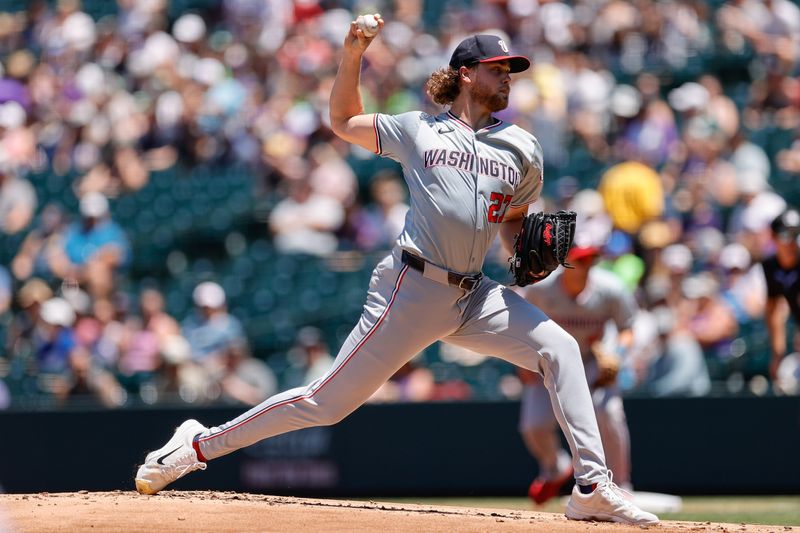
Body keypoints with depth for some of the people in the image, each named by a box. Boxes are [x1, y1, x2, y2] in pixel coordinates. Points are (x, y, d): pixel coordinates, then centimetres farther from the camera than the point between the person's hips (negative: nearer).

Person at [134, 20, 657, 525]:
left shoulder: (521, 148, 12)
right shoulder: (416, 130, 6)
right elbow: (343, 121, 19)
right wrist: (352, 57, 6)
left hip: (473, 296, 4)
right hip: (411, 290, -4)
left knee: (560, 348, -14)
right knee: (328, 401, -4)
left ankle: (593, 486, -14)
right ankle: (200, 444, 8)